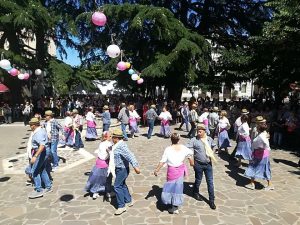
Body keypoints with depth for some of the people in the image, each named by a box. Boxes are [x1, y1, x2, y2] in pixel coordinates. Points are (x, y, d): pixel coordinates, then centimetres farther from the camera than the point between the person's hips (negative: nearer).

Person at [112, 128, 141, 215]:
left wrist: (135, 166, -37)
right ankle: (128, 201, 35)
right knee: (122, 185, 20)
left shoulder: (122, 146, -26)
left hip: (122, 169, -10)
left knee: (117, 186, -5)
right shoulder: (117, 145, 4)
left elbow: (130, 156, -33)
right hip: (119, 169, 10)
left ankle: (121, 206, 6)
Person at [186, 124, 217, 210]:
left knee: (210, 182, 5)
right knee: (198, 180, 15)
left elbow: (213, 146, 22)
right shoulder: (194, 140, -11)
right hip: (199, 164, -3)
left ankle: (211, 201, 17)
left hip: (208, 164, 3)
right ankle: (196, 193, 42)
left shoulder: (209, 139, 2)